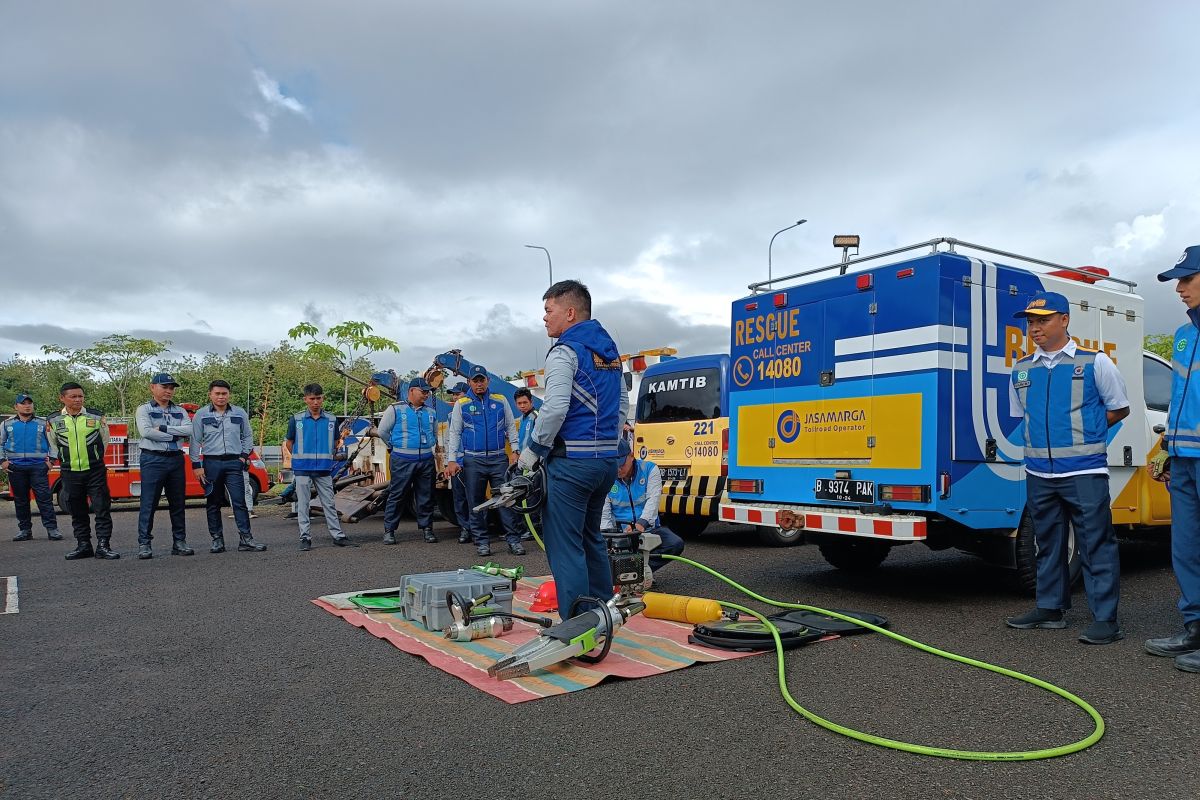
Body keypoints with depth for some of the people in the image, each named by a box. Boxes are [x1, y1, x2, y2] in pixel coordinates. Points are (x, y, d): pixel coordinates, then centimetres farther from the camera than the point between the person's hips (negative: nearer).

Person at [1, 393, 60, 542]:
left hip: (38, 466, -2)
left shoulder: (43, 423, 8)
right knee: (20, 500, 7)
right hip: (16, 467, 2)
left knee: (44, 497, -8)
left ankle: (52, 528, -9)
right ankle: (24, 529, 14)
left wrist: (50, 460, -2)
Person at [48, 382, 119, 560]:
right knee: (77, 512, 8)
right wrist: (64, 459, 17)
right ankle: (83, 546, 16)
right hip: (70, 473, 2)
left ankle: (103, 546, -2)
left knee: (102, 509, -4)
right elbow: (53, 444, 19)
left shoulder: (96, 416, -1)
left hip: (95, 471, -1)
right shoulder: (54, 420, 2)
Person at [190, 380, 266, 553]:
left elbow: (247, 437, 16)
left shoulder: (239, 413, 9)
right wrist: (196, 465, -3)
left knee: (239, 501, -6)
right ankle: (217, 540, 13)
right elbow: (195, 442, 3)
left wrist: (244, 455, 4)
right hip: (211, 462, 0)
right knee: (213, 504, 5)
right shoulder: (201, 415, 4)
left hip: (234, 462, 0)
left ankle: (246, 539, -6)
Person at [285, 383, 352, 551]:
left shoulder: (331, 420, 5)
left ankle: (337, 535, 11)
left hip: (324, 469, 1)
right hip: (302, 469, -1)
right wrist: (301, 458, 9)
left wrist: (334, 456, 5)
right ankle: (305, 537, 9)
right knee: (303, 504, 3)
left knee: (329, 504, 6)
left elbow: (335, 443, 17)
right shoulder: (296, 420, 1)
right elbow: (289, 443, 12)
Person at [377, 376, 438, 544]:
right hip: (403, 461, -4)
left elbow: (435, 433, 28)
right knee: (396, 495, -1)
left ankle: (426, 528, 16)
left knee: (426, 497, 7)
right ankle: (389, 530, 6)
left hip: (426, 461, 4)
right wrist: (395, 445, 9)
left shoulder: (430, 412, 13)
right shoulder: (396, 409, -1)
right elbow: (382, 431, 2)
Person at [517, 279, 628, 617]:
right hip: (607, 460, 9)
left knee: (565, 546, -3)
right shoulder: (609, 350, 15)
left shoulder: (565, 351, -11)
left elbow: (555, 409, -20)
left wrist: (533, 450, -9)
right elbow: (623, 403, 21)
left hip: (571, 461, -9)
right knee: (591, 538, 20)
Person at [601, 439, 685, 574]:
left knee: (676, 544, -26)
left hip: (649, 528, 0)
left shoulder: (649, 469, -3)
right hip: (619, 531, 0)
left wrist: (642, 523, -34)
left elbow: (653, 499, -17)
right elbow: (604, 516, -2)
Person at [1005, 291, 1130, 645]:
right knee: (1047, 544, 13)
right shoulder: (1021, 370, 9)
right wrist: (1047, 435, 9)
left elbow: (1119, 408, 7)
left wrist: (1084, 432, 3)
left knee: (1096, 544, -3)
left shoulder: (1095, 362, -1)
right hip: (1039, 473, 5)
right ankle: (1050, 608, 24)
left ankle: (1106, 619, 3)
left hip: (1084, 472, -5)